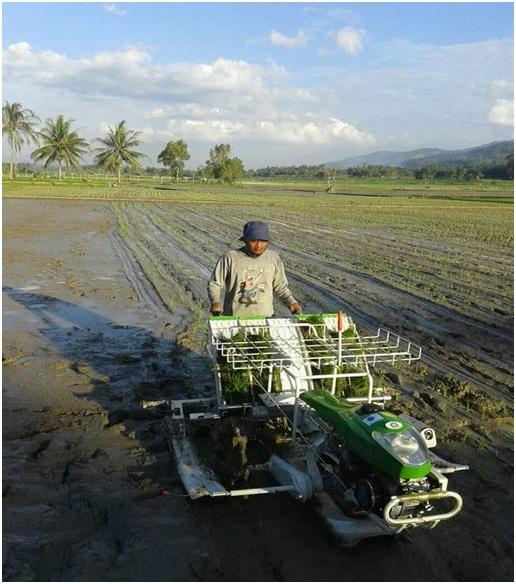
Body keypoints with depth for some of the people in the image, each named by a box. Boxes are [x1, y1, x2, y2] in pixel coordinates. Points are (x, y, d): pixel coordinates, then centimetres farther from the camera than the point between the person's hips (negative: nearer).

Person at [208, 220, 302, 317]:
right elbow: (215, 284, 1)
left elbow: (280, 286, 16)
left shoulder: (274, 258, 5)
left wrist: (291, 302, 2)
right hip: (234, 318, -2)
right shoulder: (231, 258, -5)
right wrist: (216, 301, -16)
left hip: (265, 317, 3)